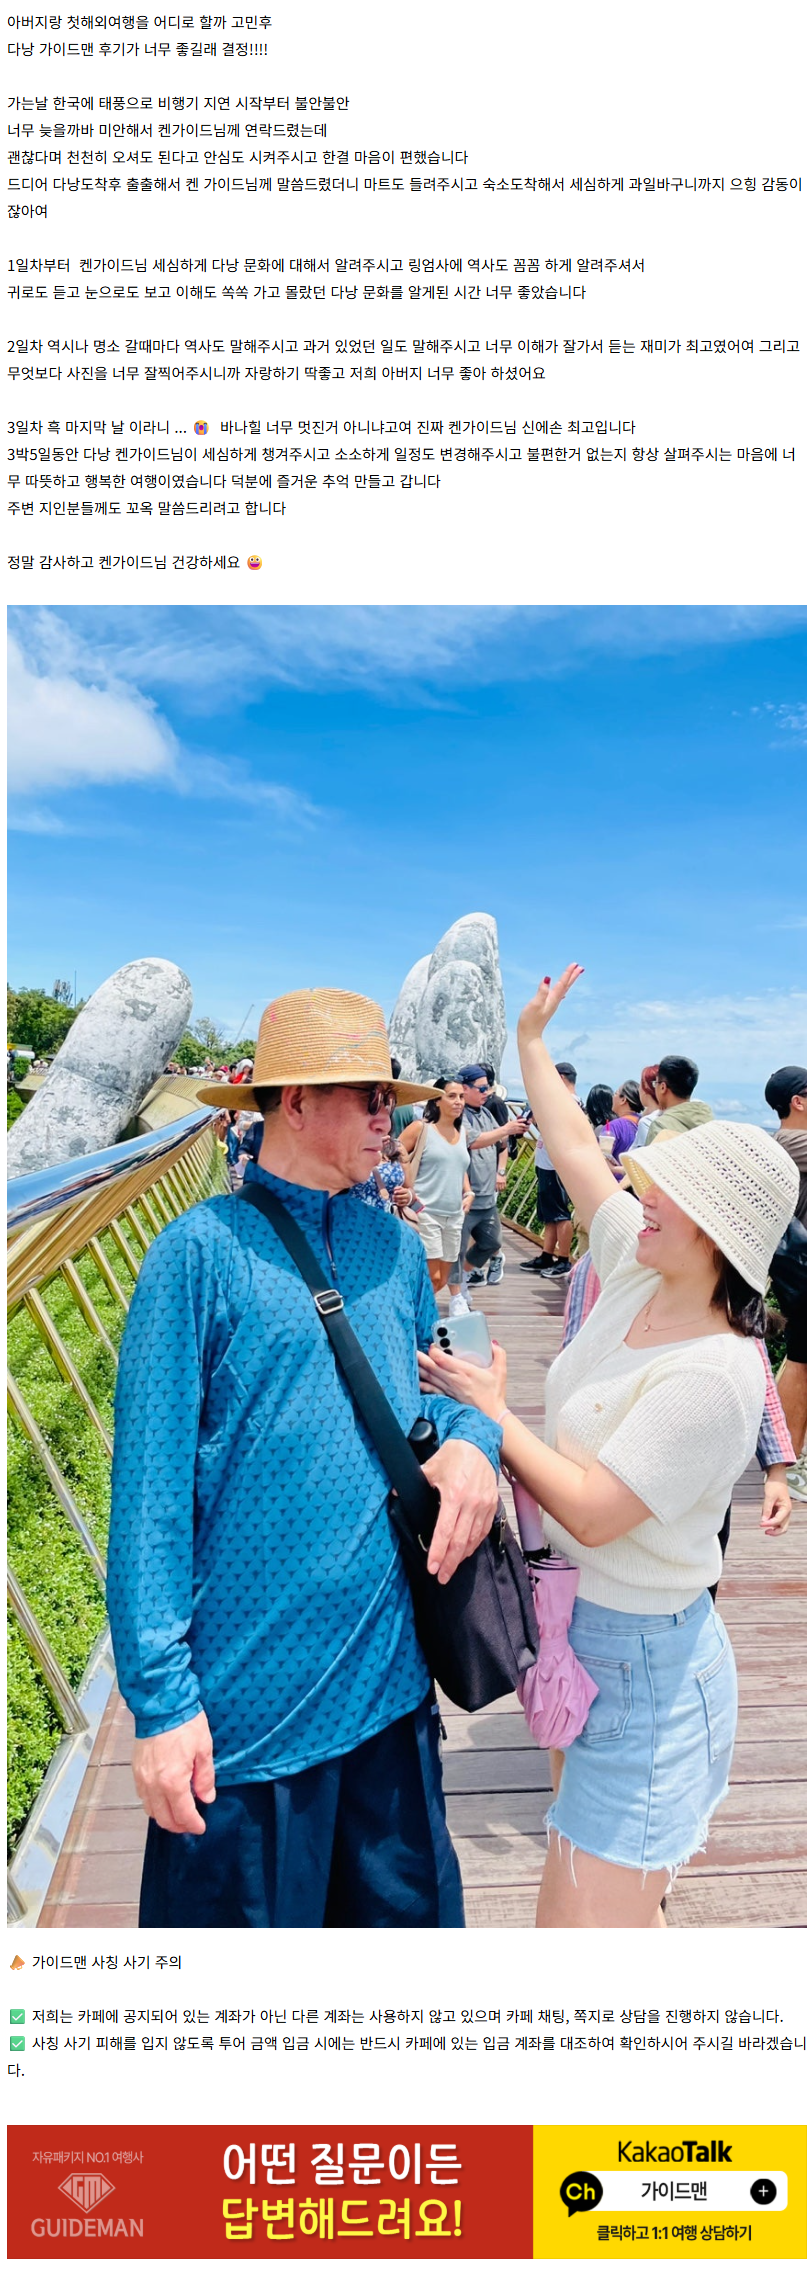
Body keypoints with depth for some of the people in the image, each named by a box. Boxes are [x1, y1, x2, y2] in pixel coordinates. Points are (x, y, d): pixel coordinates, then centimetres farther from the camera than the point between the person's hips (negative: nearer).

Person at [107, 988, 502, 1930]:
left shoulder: (395, 1248, 4)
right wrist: (161, 1695, -12)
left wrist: (470, 1437, -8)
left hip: (392, 1678, 5)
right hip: (246, 1703, -5)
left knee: (406, 1905, 21)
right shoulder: (202, 1251, -13)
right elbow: (150, 1491, -13)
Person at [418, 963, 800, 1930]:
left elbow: (594, 1512, -27)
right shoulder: (639, 1269, -4)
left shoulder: (713, 1375, -27)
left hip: (641, 1660, -9)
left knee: (583, 1925, -1)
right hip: (585, 1631, 9)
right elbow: (576, 1149, 8)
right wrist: (530, 1040, 17)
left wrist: (492, 1415, -17)